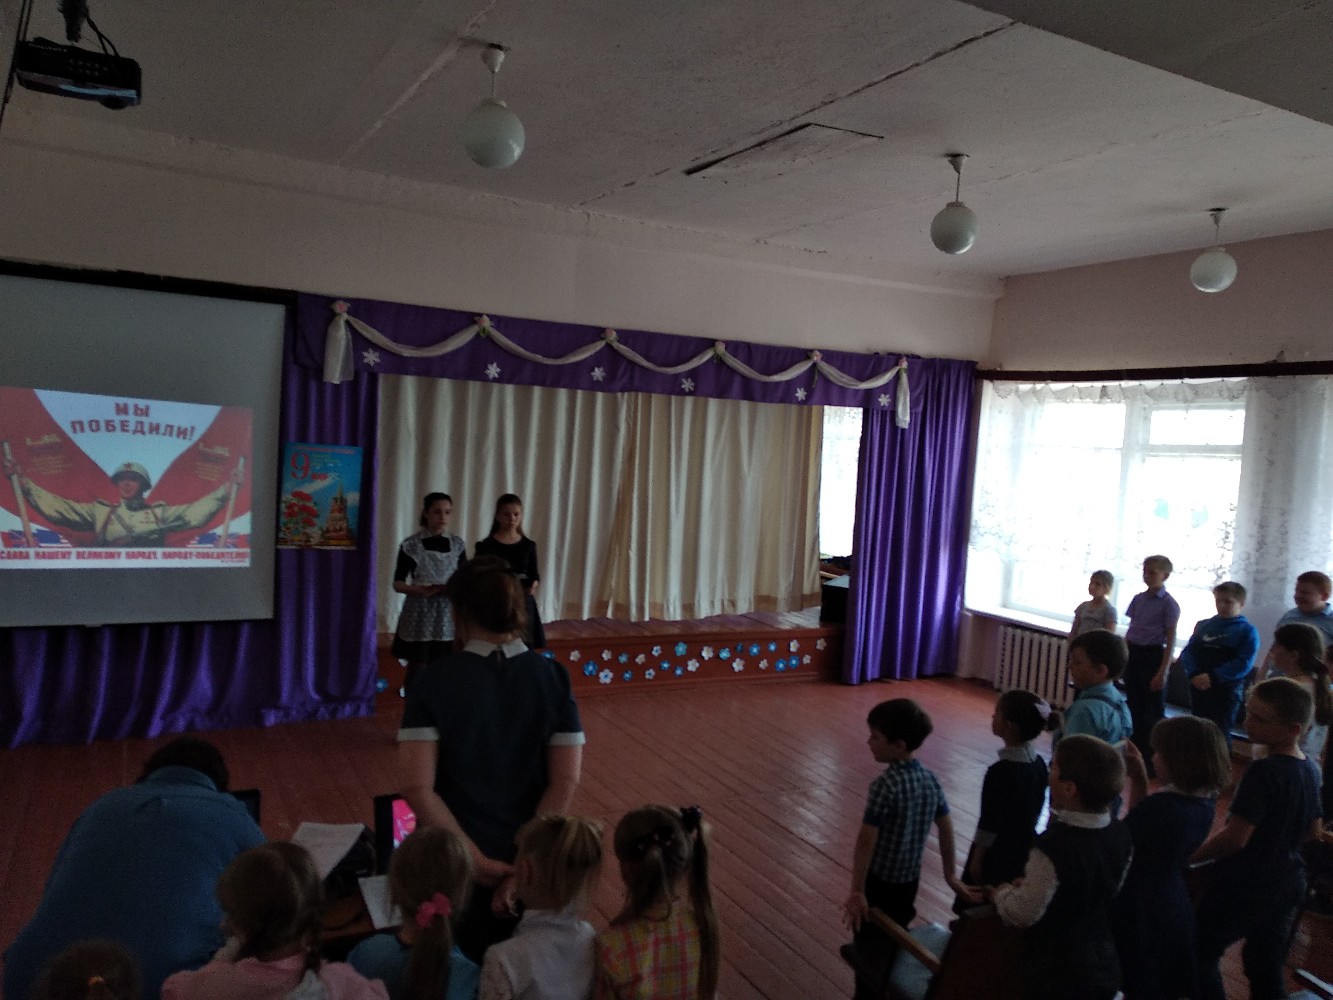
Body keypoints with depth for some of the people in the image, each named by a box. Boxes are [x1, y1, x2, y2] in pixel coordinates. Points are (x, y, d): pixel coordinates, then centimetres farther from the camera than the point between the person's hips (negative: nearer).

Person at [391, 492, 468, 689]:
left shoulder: (457, 544, 4)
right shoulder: (411, 544, -4)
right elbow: (398, 584, -2)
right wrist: (418, 589, -21)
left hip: (448, 615, 2)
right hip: (419, 615, -2)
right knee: (416, 671, 3)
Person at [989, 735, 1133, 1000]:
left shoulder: (1054, 847, -31)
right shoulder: (1121, 834, -8)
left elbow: (1023, 913, -23)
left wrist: (1001, 892, -1)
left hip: (1056, 978, -6)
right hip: (1104, 966, 7)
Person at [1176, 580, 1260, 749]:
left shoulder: (1247, 631, -3)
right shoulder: (1203, 625, 10)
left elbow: (1243, 664, -14)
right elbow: (1187, 652, 4)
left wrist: (1213, 677, -21)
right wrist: (1193, 674, -14)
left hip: (1227, 690, -4)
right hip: (1198, 687, 4)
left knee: (1220, 734, 0)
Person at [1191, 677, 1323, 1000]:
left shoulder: (1263, 772, -27)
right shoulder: (1310, 770, -1)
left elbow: (1234, 839, -28)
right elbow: (1312, 830, 13)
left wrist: (1188, 856, -15)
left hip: (1243, 887, -8)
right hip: (1288, 882, 8)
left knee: (1200, 955, 8)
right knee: (1266, 967, 20)